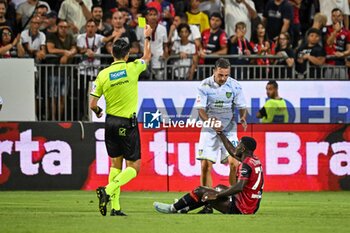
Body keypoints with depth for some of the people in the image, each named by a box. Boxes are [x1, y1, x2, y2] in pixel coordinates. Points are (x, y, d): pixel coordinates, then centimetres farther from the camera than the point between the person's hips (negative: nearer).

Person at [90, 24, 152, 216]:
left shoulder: (103, 74, -3)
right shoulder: (132, 69, -8)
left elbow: (93, 104, -1)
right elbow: (147, 57, 16)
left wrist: (98, 112, 22)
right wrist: (147, 37, 31)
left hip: (111, 122, 4)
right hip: (128, 124, -4)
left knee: (115, 163, 14)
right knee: (134, 166, 2)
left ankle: (115, 207, 8)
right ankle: (108, 190, -21)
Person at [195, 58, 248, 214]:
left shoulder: (235, 86, -6)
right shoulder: (205, 85, -8)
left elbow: (242, 107, -1)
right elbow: (201, 110, -9)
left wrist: (243, 118, -23)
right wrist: (211, 122, -27)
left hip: (229, 129, 0)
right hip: (210, 129, 0)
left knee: (234, 163, -15)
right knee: (205, 165, -8)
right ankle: (207, 204, -2)